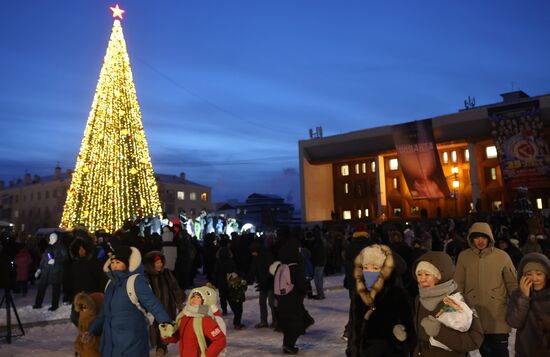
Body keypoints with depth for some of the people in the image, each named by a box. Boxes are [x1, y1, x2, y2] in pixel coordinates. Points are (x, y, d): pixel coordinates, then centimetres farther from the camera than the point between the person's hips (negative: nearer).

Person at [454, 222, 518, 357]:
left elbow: (512, 284, 1)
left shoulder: (502, 256, -6)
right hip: (474, 314, 1)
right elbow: (459, 284, 1)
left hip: (498, 316, -1)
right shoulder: (464, 256, -3)